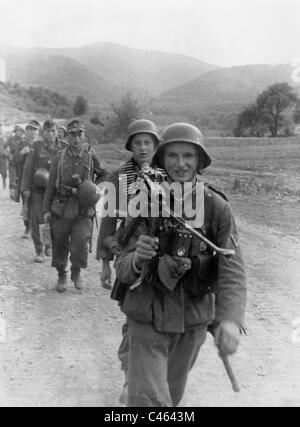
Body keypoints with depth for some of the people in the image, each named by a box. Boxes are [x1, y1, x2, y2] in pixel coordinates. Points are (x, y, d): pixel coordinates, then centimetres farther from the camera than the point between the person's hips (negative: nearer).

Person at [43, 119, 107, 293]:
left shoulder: (91, 156, 2)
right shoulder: (60, 158, 3)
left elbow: (105, 175, 16)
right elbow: (51, 185, 6)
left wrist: (96, 188, -1)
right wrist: (47, 209, 4)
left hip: (83, 208, -1)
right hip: (61, 208, 1)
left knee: (81, 240, -15)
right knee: (60, 244, 7)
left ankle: (77, 272, 10)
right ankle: (62, 276, 28)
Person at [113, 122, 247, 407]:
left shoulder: (217, 207, -11)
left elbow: (232, 269, -18)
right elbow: (123, 270, -12)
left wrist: (230, 319, -36)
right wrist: (137, 258, -36)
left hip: (193, 320, 2)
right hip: (148, 319, -2)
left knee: (171, 395, 23)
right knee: (149, 399, -13)